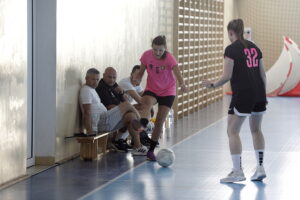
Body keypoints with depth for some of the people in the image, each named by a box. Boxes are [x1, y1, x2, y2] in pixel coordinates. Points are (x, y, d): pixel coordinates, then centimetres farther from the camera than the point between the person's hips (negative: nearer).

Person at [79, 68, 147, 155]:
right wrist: (90, 132, -26)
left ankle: (137, 147, -1)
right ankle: (139, 118, 20)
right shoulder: (86, 91, -12)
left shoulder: (91, 89, 21)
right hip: (101, 123, -11)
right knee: (126, 105, -7)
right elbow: (87, 112, -20)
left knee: (131, 116, 3)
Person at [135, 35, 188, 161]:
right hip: (151, 90, 1)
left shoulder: (169, 58, -18)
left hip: (167, 92, -1)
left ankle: (151, 150, 12)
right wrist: (137, 80, -22)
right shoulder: (146, 55, -10)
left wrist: (182, 85, -52)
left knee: (159, 122, -2)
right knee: (147, 103, -35)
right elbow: (141, 72, 2)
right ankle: (141, 127, -62)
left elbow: (177, 74, -30)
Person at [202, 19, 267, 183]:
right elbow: (262, 73, 14)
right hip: (258, 93, 7)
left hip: (242, 95, -7)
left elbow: (227, 76, -13)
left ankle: (238, 172, -1)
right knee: (256, 130, 18)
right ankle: (260, 168, 17)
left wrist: (212, 85, 2)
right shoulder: (254, 47, 12)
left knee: (232, 131, 1)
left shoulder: (231, 49, -9)